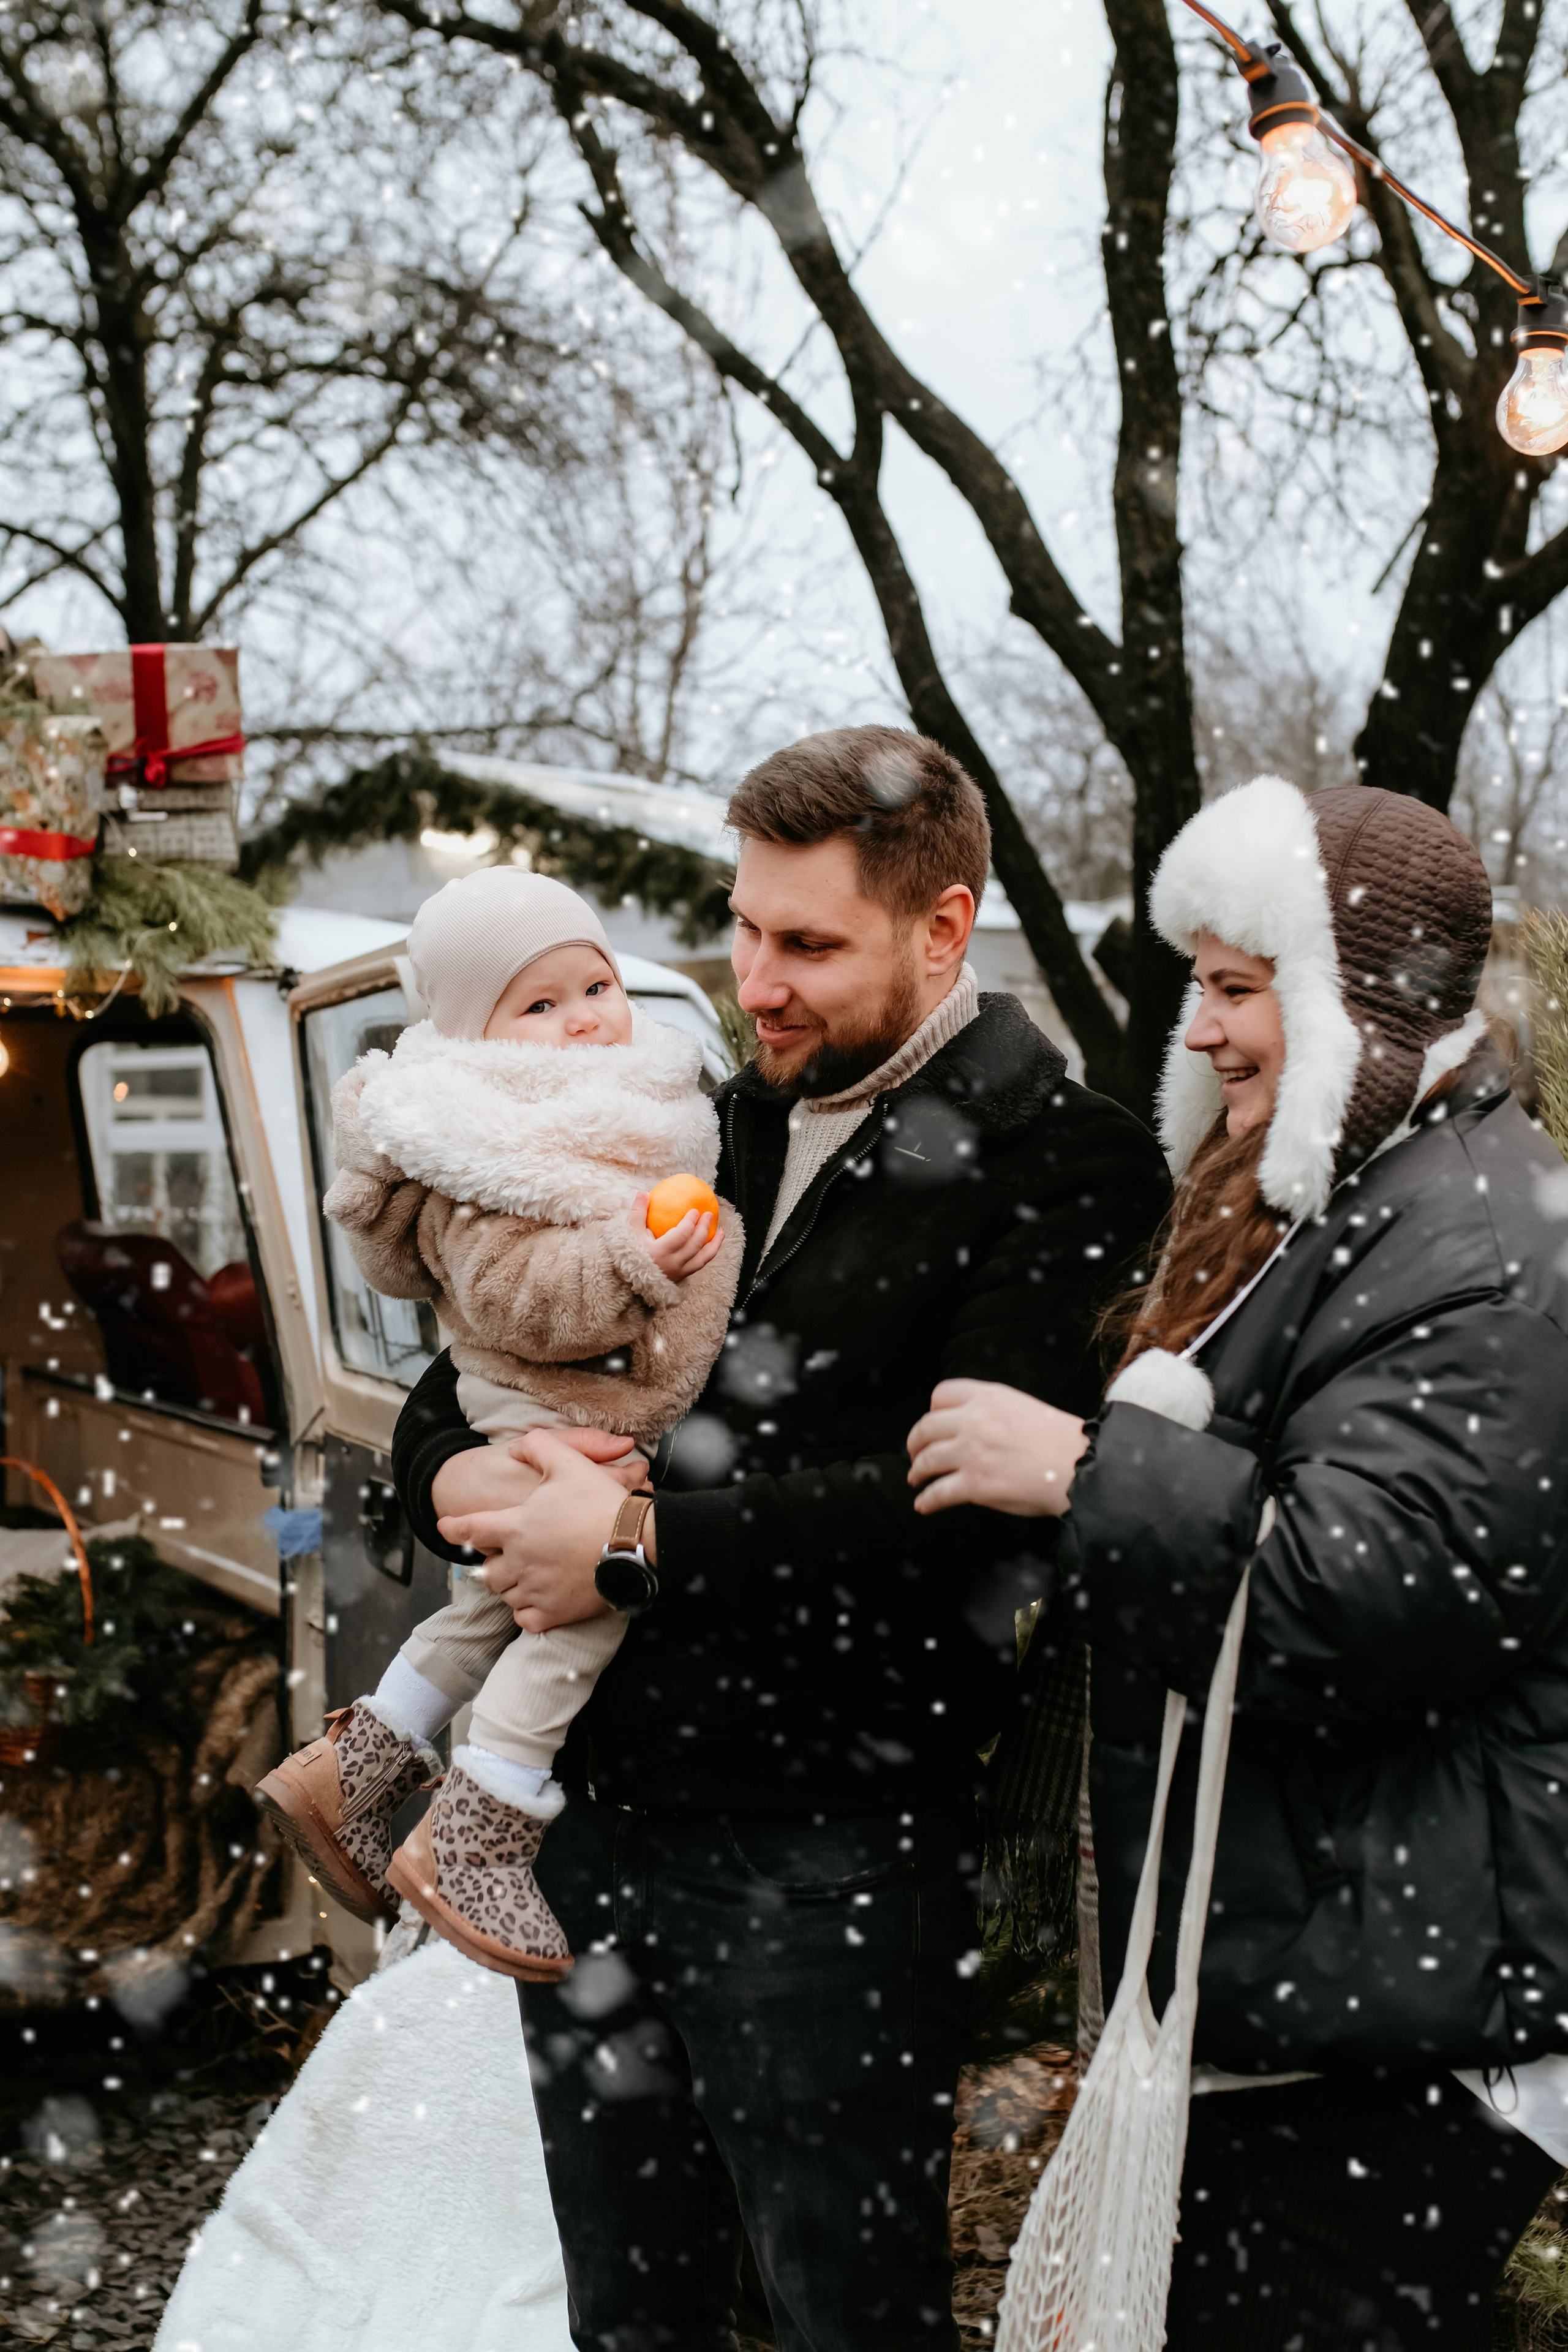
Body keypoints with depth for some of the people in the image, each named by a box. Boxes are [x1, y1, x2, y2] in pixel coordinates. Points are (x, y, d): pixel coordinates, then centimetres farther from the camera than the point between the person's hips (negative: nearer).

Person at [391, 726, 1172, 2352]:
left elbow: (978, 1503, -22)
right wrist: (460, 1476, -8)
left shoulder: (1058, 1163, -10)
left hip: (824, 1863, -7)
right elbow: (449, 1393, 16)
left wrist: (645, 1539, -20)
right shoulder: (709, 1132, 12)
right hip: (595, 1818, 7)